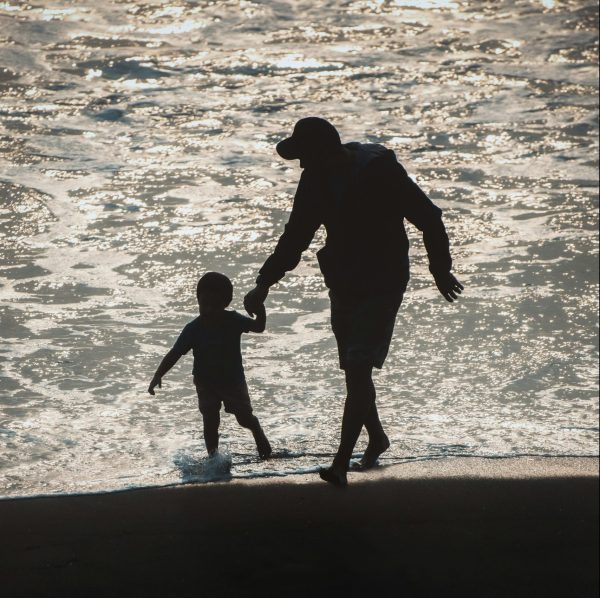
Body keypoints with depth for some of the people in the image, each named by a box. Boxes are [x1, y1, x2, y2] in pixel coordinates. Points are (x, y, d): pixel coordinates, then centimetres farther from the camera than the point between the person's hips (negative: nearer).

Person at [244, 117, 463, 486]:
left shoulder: (382, 172, -19)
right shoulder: (315, 181, -1)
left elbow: (430, 219, -10)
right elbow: (295, 237, 7)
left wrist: (441, 271, -3)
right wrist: (264, 283, -3)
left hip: (383, 285, -6)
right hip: (344, 284, 7)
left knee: (358, 370, -14)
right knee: (355, 370, 14)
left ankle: (341, 464, -15)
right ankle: (376, 438, 38)